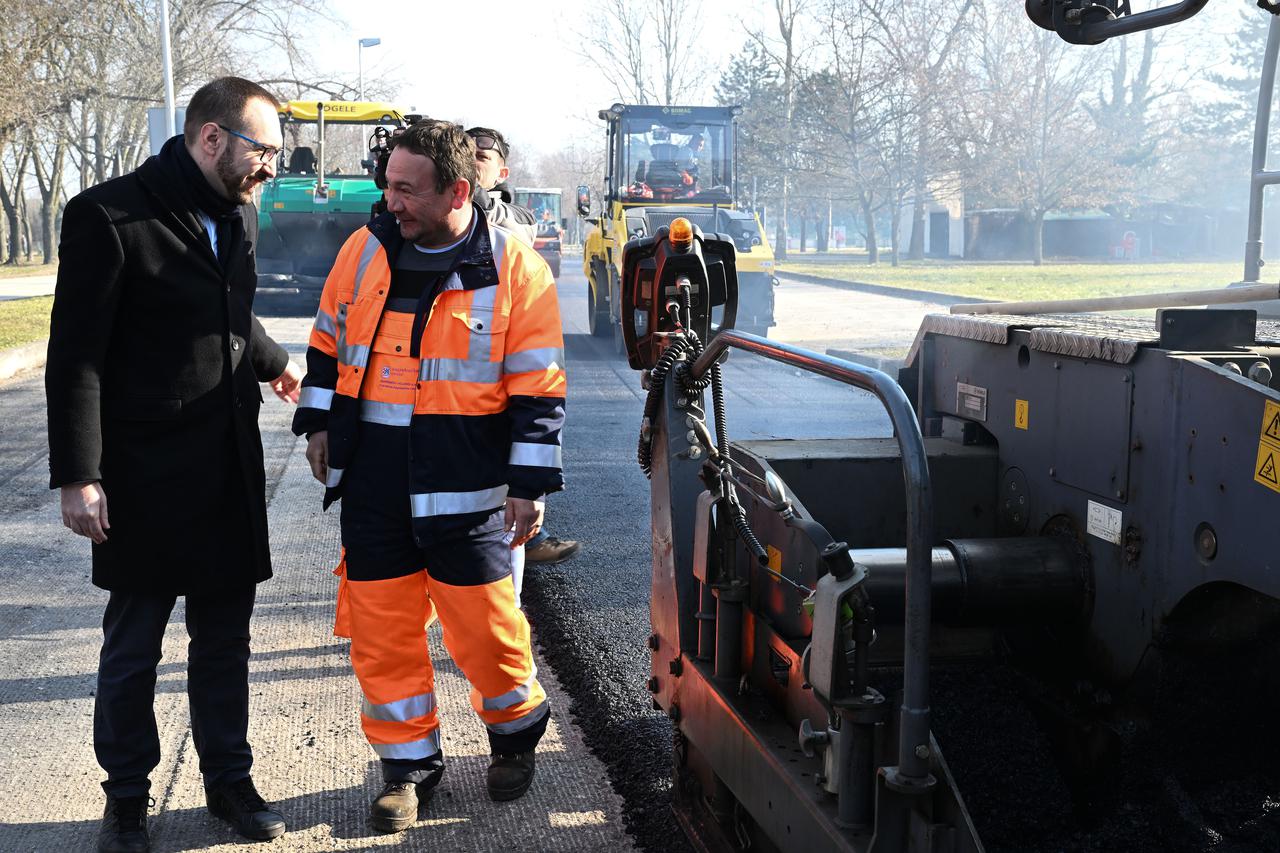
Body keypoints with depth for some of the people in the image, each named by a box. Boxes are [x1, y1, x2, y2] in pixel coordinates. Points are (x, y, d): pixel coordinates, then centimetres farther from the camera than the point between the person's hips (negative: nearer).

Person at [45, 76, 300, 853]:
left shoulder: (239, 216, 9)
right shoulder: (110, 216, -13)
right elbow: (77, 358, -13)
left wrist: (274, 363, 43)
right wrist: (78, 477, -16)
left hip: (232, 471, 6)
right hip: (146, 476, -6)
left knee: (225, 638, 14)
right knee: (133, 648, 9)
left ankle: (230, 780, 29)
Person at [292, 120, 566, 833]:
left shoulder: (514, 268, -7)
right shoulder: (366, 251, 4)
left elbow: (538, 391, -6)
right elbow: (329, 343, 18)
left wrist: (531, 486, -9)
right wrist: (318, 421, 11)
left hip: (463, 489, -4)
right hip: (372, 485, 4)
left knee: (485, 625, 4)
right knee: (381, 630, 7)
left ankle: (517, 732, 32)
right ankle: (410, 762, 24)